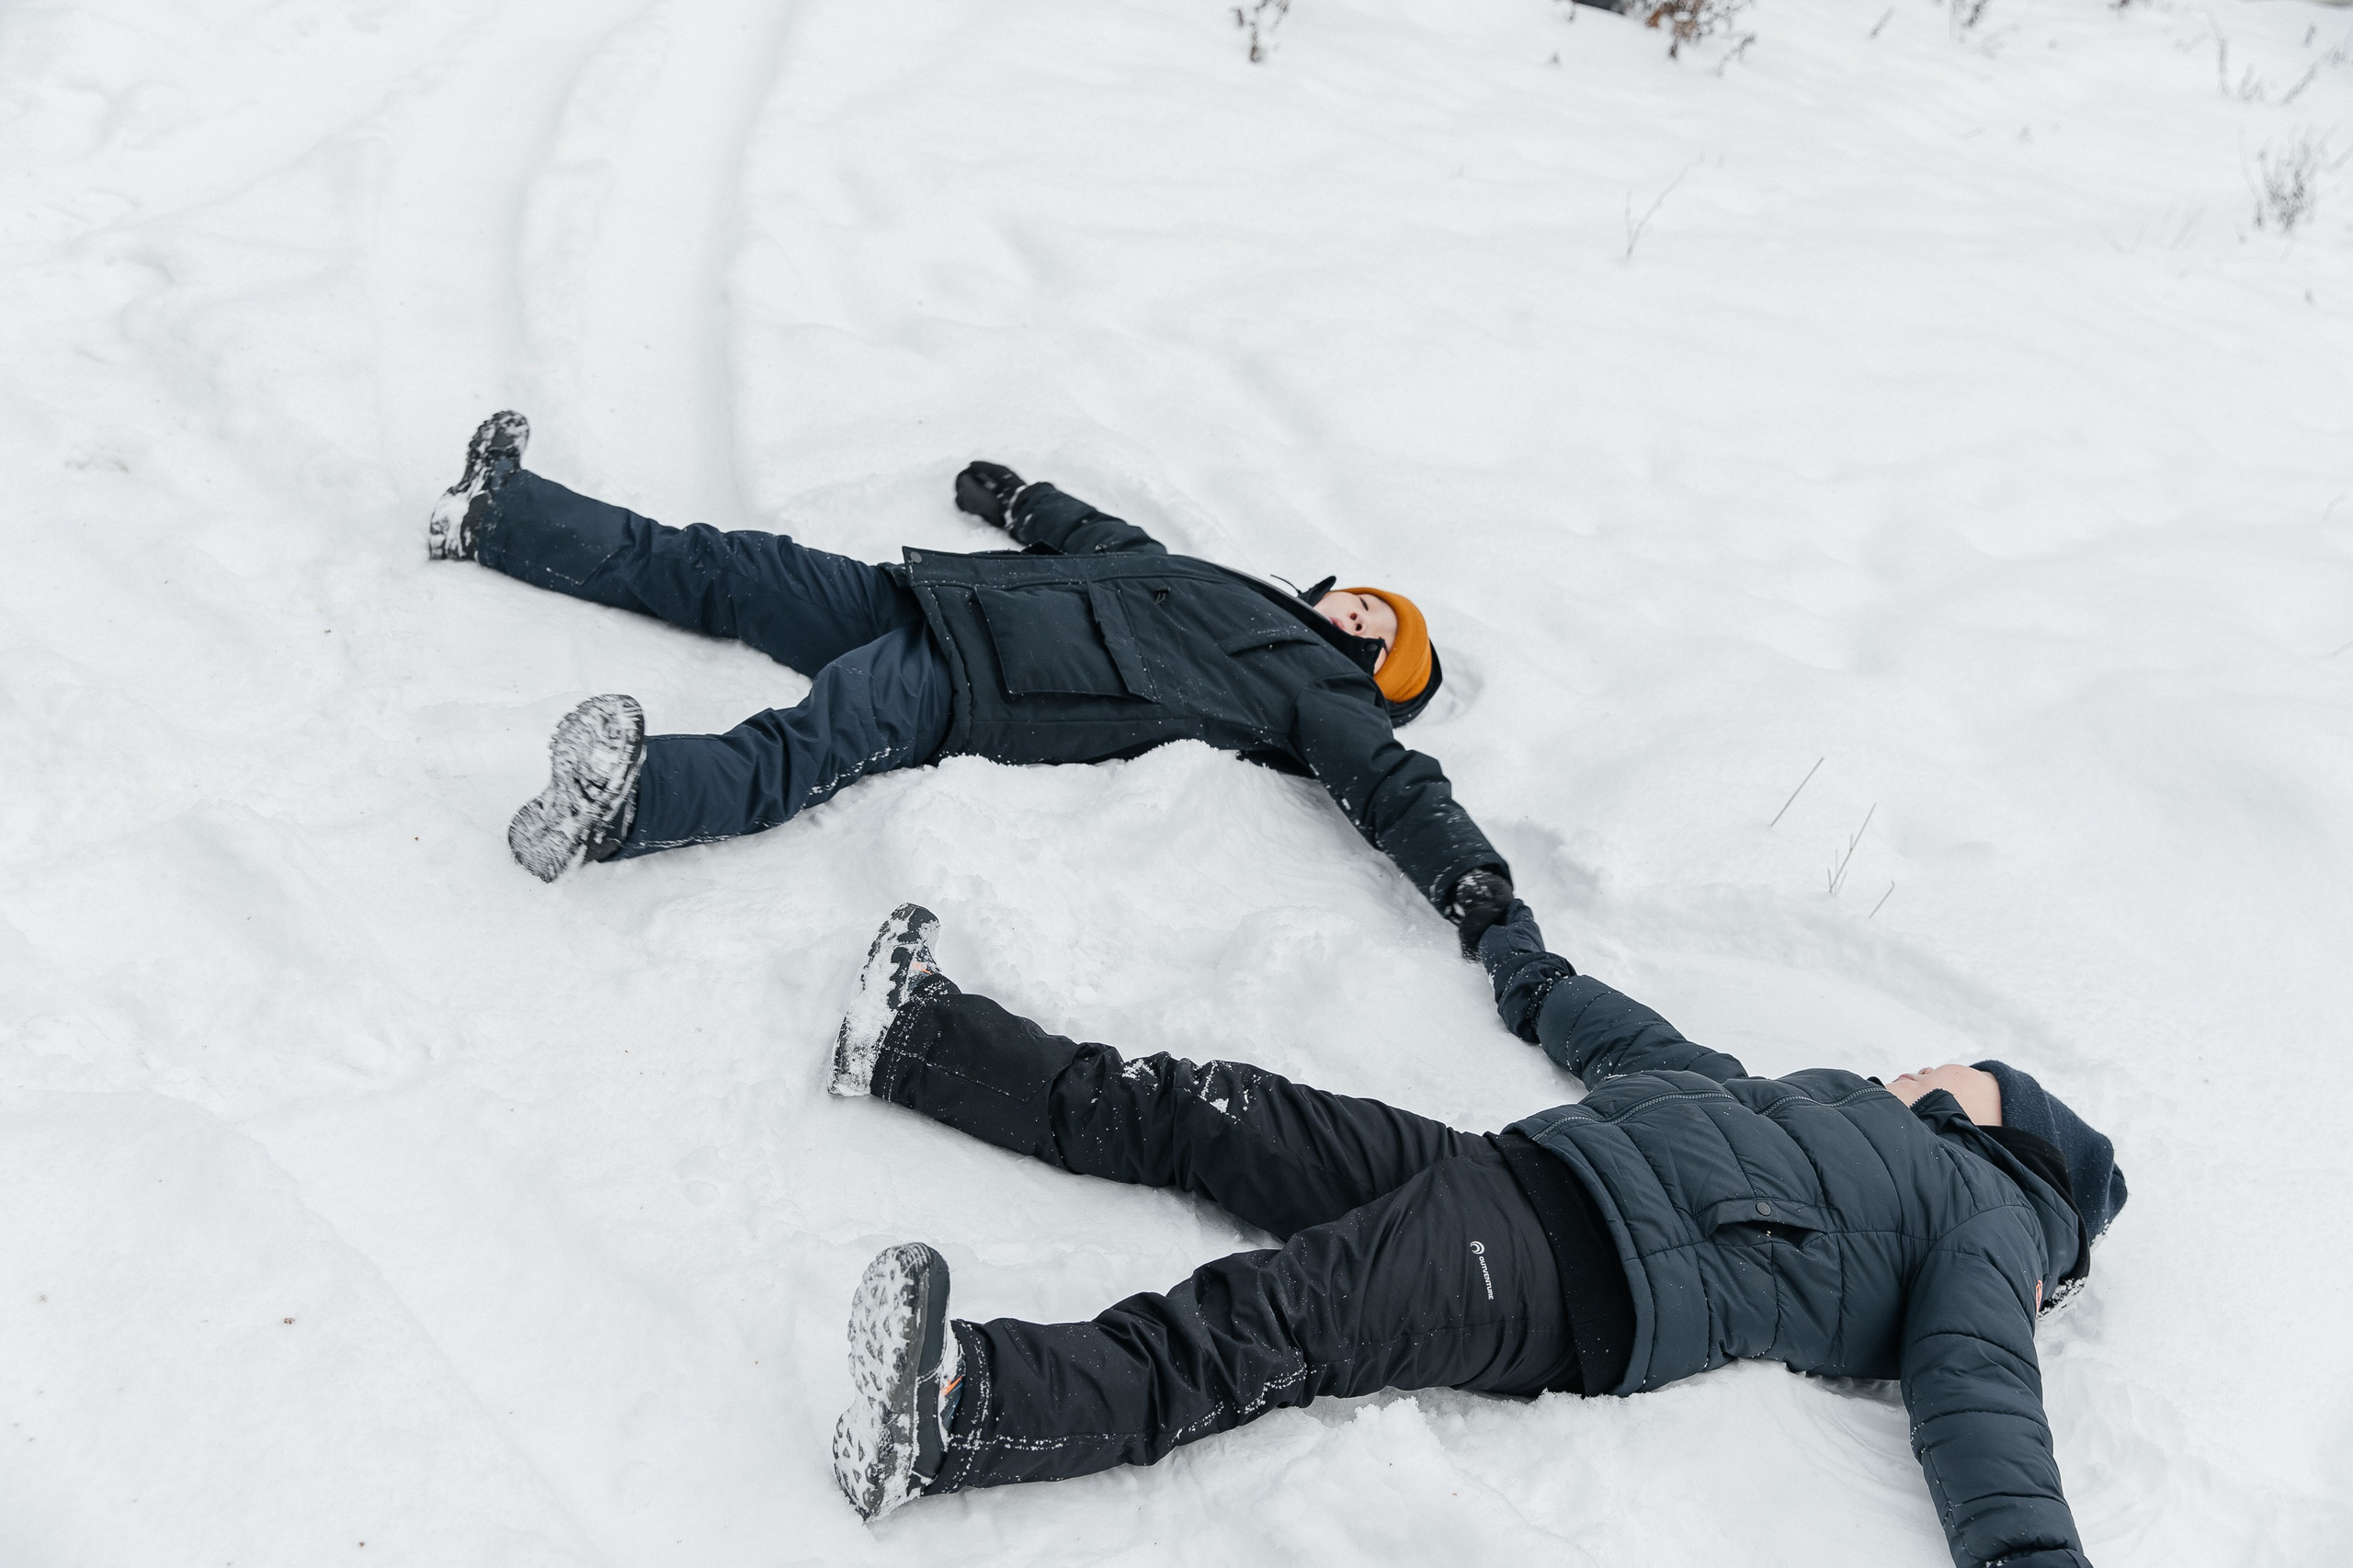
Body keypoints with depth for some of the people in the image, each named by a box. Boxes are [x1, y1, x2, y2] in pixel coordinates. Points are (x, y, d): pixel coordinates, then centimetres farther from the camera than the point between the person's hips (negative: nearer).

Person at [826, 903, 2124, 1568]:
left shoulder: (1987, 1215, 12)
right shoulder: (1830, 1103, 33)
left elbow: (1979, 1397, -6)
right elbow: (1640, 1045, 44)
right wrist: (1524, 961, 55)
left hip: (1592, 1276, -8)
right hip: (1520, 1159, 8)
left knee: (1270, 1328, -31)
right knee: (1199, 1114, 1)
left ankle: (964, 1409, -47)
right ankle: (915, 1037, 5)